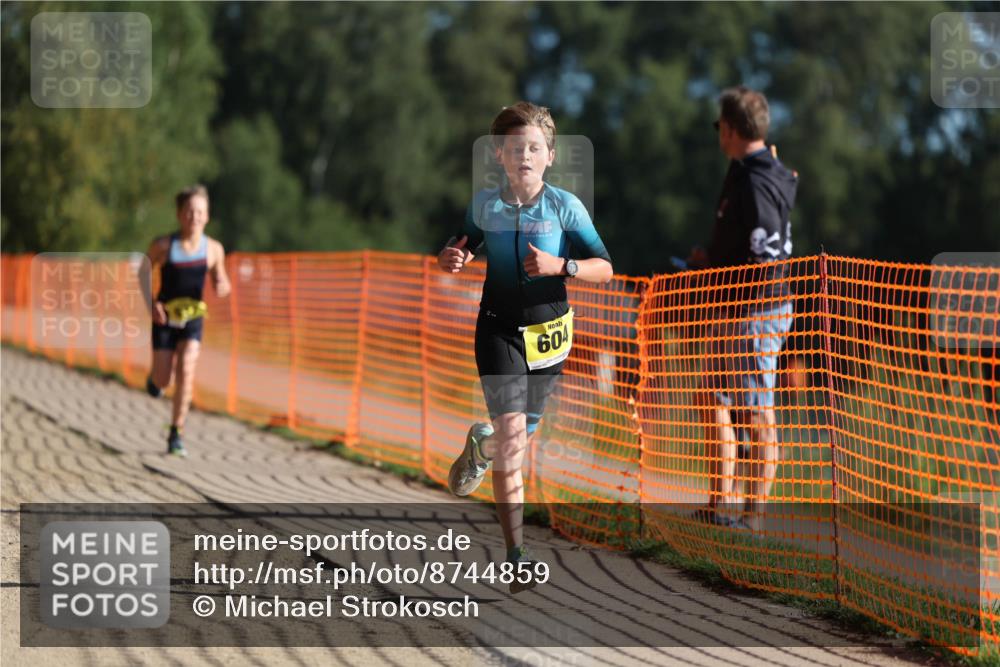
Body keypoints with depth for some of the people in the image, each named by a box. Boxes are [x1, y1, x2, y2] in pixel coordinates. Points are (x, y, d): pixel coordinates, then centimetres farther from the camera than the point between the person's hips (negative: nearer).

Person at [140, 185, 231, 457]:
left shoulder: (213, 249, -7)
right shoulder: (163, 245, -12)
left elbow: (220, 279, 8)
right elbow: (144, 272, 3)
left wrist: (223, 286, -17)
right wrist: (151, 302, -12)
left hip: (193, 318, 0)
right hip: (164, 317, 0)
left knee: (186, 372, -18)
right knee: (163, 382, 1)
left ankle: (176, 435, -9)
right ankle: (155, 376, 41)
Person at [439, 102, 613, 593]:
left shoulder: (565, 207, -7)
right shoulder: (484, 204, 0)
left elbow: (604, 269, -6)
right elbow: (466, 244, 18)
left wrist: (560, 265, -23)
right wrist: (452, 258, -6)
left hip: (548, 331, 1)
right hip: (498, 330, -1)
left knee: (522, 431, 15)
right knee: (512, 433, -15)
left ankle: (481, 445, 56)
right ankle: (517, 555, -15)